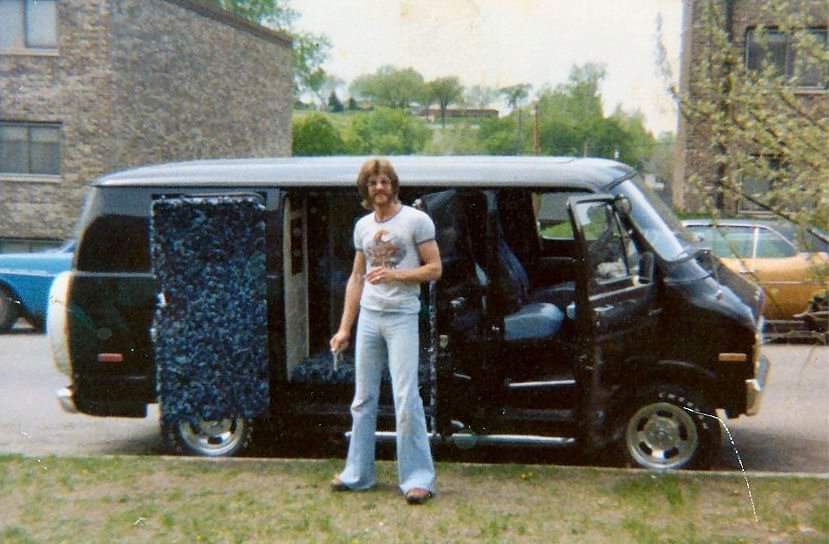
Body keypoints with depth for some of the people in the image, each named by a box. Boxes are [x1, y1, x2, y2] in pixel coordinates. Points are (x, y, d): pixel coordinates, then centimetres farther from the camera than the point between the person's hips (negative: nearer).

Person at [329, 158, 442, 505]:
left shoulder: (416, 220, -3)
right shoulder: (363, 226, 14)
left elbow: (434, 269, -4)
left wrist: (394, 274, -18)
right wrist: (344, 328, 14)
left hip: (401, 317, -5)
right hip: (368, 316, 6)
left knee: (406, 399, -8)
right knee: (363, 399, 10)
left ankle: (418, 478, -1)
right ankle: (358, 473, 21)